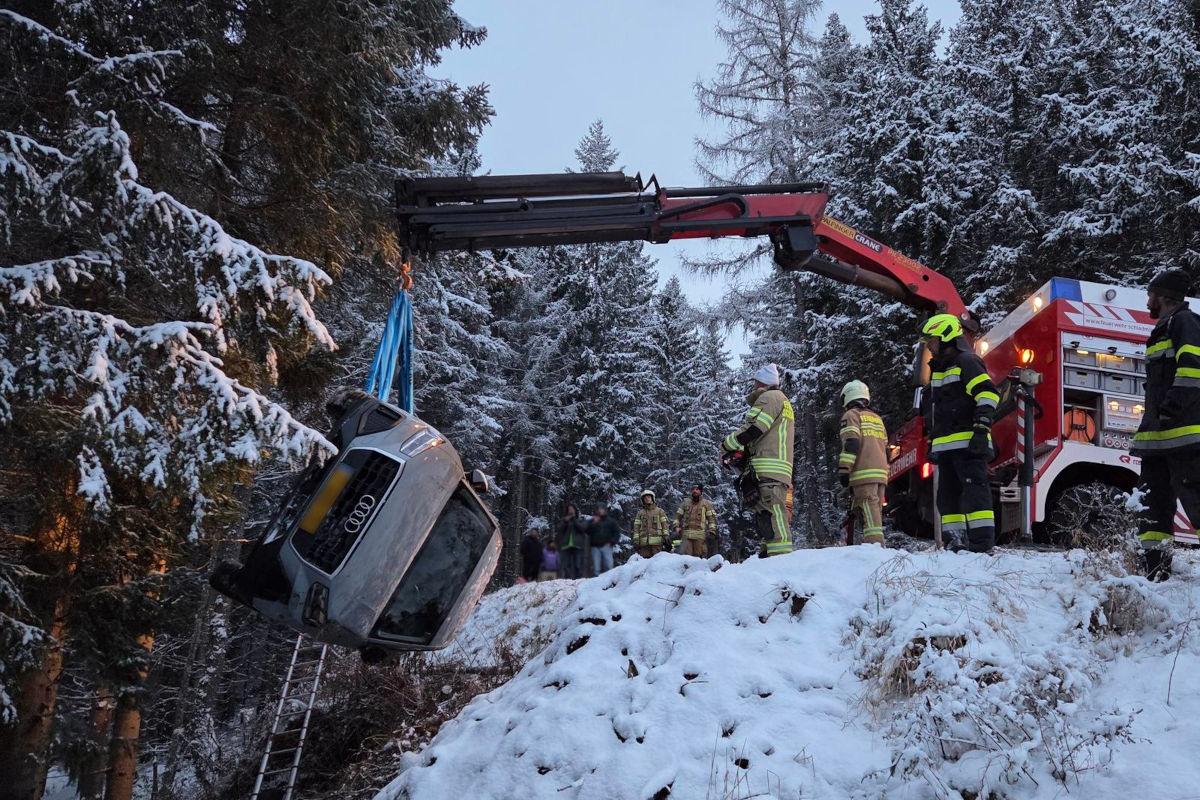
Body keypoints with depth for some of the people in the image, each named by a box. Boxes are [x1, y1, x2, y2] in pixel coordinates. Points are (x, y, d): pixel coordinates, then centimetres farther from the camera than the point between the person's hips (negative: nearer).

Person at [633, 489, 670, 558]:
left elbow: (664, 525, 7)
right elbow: (636, 527, 12)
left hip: (657, 541, -2)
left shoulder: (660, 511, 13)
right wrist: (636, 541, 2)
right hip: (644, 542, 2)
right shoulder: (640, 513, 17)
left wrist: (666, 536, -6)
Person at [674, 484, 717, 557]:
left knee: (700, 555, -4)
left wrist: (712, 531, -5)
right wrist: (677, 526, 5)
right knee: (686, 555, -5)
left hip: (700, 535, -2)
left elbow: (712, 518, 6)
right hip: (686, 535, 2)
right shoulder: (685, 502, 17)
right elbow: (678, 515, 20)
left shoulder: (706, 504, 10)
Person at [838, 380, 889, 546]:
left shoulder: (851, 415, 3)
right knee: (875, 512, 10)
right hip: (881, 474, 8)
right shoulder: (877, 418, 26)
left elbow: (850, 444, -12)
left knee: (869, 514, -15)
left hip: (864, 473, -7)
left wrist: (843, 469, -13)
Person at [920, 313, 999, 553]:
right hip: (946, 445, 10)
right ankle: (955, 543, 12)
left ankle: (982, 542, -15)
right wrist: (932, 442, 25)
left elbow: (987, 393, -17)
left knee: (974, 489, -13)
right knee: (948, 494, 8)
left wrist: (981, 427, -25)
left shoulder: (966, 362, -6)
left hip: (968, 443, -10)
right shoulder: (938, 369, 24)